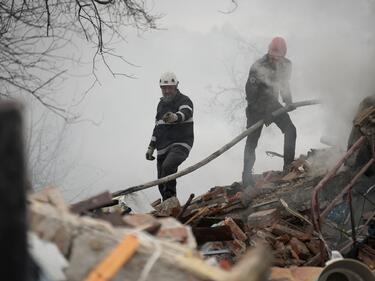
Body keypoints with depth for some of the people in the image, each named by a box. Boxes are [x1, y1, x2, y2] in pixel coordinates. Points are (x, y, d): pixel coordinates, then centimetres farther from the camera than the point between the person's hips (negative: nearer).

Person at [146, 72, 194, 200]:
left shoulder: (184, 101, -3)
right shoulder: (161, 104, 19)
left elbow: (185, 113, -28)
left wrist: (175, 117, -51)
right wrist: (151, 147, 21)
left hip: (180, 145, -7)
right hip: (163, 148, 7)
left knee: (167, 167, -33)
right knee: (162, 184, 2)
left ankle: (169, 197, -30)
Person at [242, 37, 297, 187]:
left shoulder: (286, 65, -5)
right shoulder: (258, 67, -25)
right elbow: (251, 92, -25)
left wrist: (288, 101, 6)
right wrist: (263, 113, -28)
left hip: (272, 103, 5)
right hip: (256, 105, -5)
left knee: (290, 130, -7)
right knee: (252, 140, -6)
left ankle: (289, 167, 1)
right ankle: (247, 175, 0)